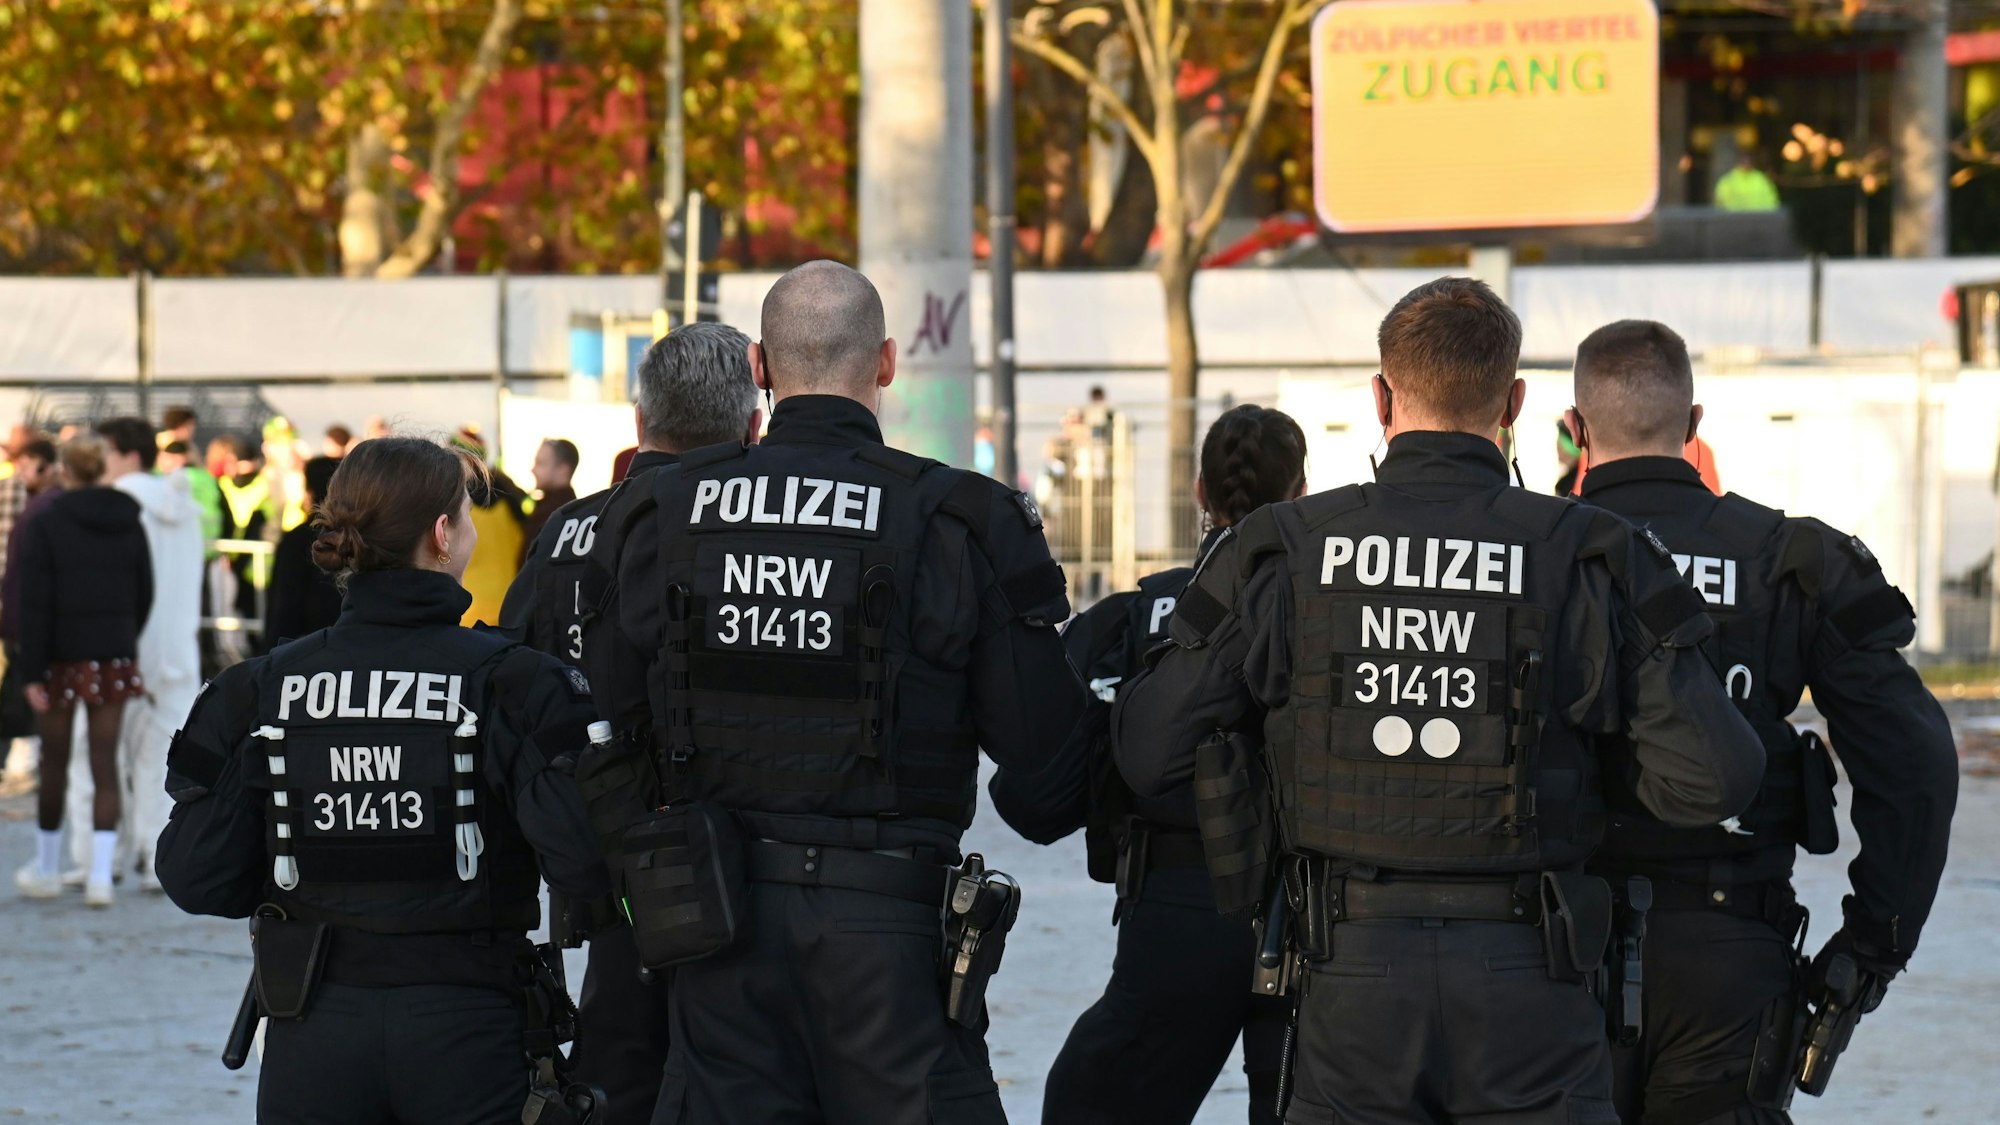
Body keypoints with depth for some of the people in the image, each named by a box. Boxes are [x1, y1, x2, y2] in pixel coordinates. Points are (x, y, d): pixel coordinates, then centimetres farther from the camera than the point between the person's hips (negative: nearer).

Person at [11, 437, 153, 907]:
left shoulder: (44, 526, -9)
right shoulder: (129, 524, 3)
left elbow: (35, 604, -12)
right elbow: (144, 594, 9)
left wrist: (31, 671, -11)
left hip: (63, 656, -3)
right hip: (115, 656, 3)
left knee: (54, 762, 10)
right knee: (105, 763, 2)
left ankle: (47, 868, 22)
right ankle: (101, 874, -7)